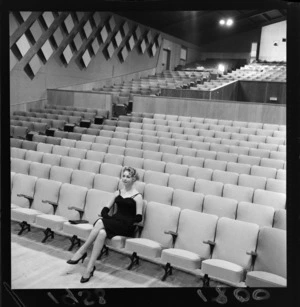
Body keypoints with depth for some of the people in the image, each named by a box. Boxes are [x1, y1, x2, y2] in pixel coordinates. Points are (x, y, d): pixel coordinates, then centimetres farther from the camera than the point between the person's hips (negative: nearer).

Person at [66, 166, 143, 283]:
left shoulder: (137, 196, 0)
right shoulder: (118, 193, 17)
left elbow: (138, 218, -5)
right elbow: (105, 209, 14)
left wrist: (125, 221, -16)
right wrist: (107, 216, -7)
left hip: (126, 227, -4)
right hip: (113, 223, 4)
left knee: (100, 222, -31)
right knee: (102, 232, -32)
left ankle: (82, 251, -21)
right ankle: (90, 267, -29)